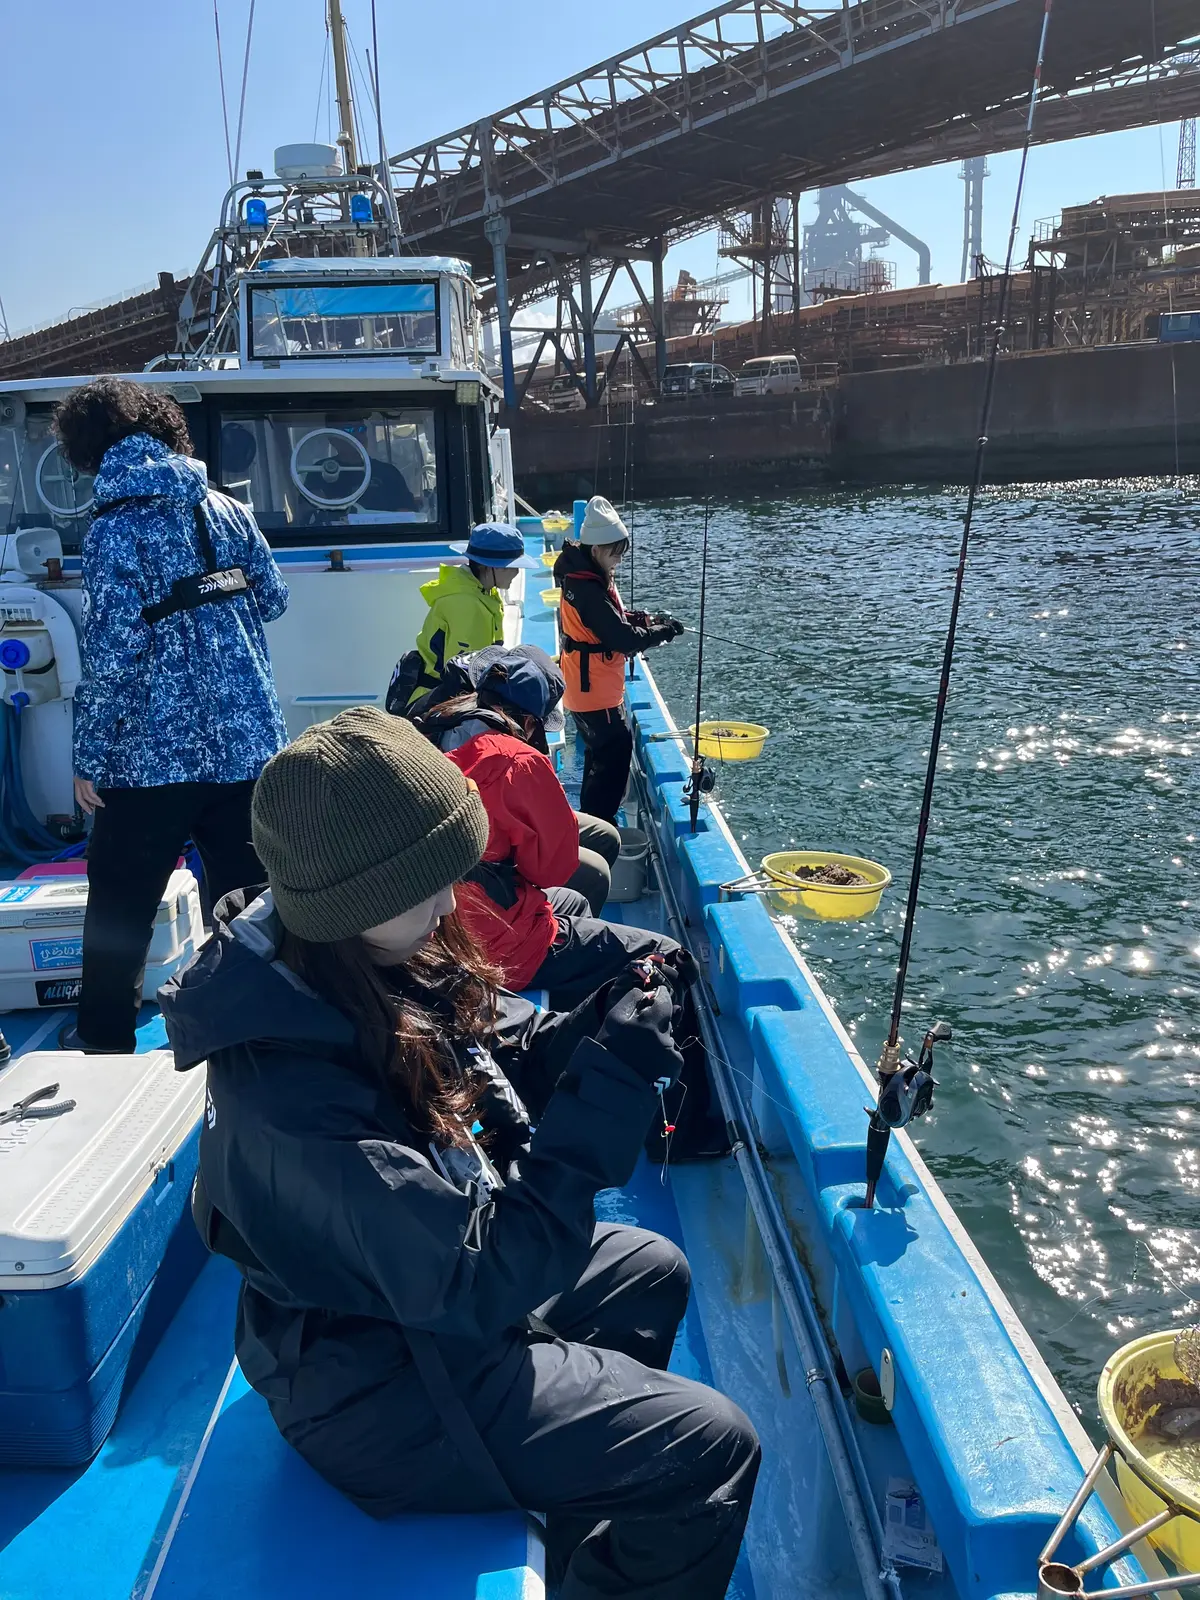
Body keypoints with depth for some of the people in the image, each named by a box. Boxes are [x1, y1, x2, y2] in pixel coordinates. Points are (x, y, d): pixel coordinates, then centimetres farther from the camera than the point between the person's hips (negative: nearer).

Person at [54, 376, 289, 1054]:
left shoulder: (115, 529, -12)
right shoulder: (225, 509, 4)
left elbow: (113, 656, -16)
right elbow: (273, 599, 14)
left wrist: (90, 761, -9)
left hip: (155, 752, -4)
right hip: (247, 742, 4)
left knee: (120, 909, 15)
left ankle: (105, 1041, 29)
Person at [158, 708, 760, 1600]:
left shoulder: (367, 963, -11)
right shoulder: (290, 1092, -37)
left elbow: (494, 1074, 1)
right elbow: (479, 1278, -34)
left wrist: (597, 1027, -18)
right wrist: (613, 1081, -33)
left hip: (435, 1282, 9)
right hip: (385, 1385, -9)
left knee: (652, 1272, 25)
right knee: (713, 1450, -7)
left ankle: (579, 1527, 44)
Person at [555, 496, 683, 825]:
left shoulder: (585, 576, 6)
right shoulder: (588, 589, -25)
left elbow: (609, 619, 17)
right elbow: (622, 638, -27)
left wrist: (639, 618, 1)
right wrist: (661, 631, -15)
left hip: (588, 687, 11)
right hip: (594, 690, -11)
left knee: (602, 751, 20)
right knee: (615, 747, -3)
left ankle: (592, 820, 32)